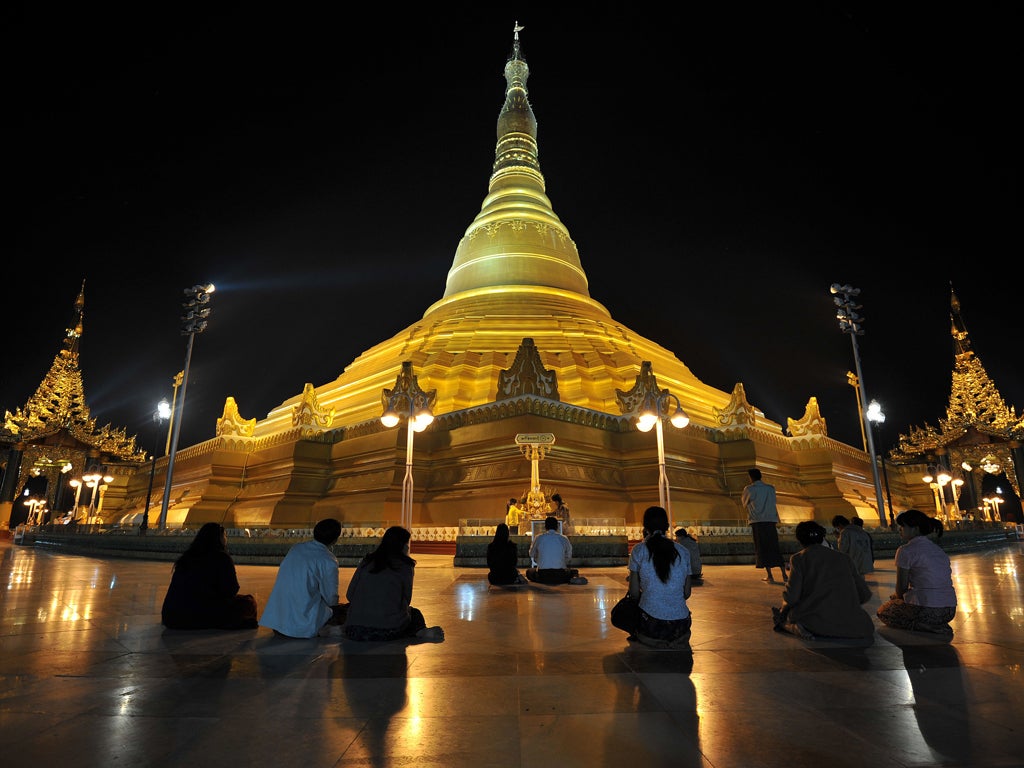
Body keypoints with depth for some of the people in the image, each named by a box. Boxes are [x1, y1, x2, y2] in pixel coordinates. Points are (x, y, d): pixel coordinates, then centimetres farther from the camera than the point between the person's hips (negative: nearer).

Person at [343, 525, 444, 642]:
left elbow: (349, 595, 12)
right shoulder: (404, 566, 1)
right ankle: (421, 632, 0)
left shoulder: (367, 561, 10)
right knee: (414, 613, 26)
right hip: (389, 630, -3)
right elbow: (406, 599, 7)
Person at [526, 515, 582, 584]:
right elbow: (569, 556, 13)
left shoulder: (538, 538, 1)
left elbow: (532, 555, 16)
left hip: (542, 577, -1)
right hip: (560, 576, 1)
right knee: (574, 571, 31)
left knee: (528, 571, 27)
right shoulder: (564, 539, 2)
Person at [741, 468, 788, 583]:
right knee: (775, 548, 9)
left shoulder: (749, 489, -2)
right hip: (771, 521, 4)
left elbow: (745, 504, 12)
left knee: (762, 549, 0)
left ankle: (770, 577, -2)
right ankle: (784, 575, 7)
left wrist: (742, 499, 31)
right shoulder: (771, 488, 10)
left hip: (757, 522, -4)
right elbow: (772, 503, 19)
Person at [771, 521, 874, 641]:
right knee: (866, 625, 35)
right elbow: (865, 593, 15)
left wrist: (783, 609, 15)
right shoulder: (843, 557, 14)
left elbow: (791, 596, -7)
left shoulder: (798, 558, 2)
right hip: (849, 623, 2)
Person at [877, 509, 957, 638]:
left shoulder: (906, 550, -9)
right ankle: (940, 627, 10)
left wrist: (896, 597, 17)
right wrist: (899, 595, 25)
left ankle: (927, 629, -5)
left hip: (927, 612, -8)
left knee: (883, 611, 14)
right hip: (949, 611, 8)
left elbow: (901, 589, -5)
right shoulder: (938, 549, 15)